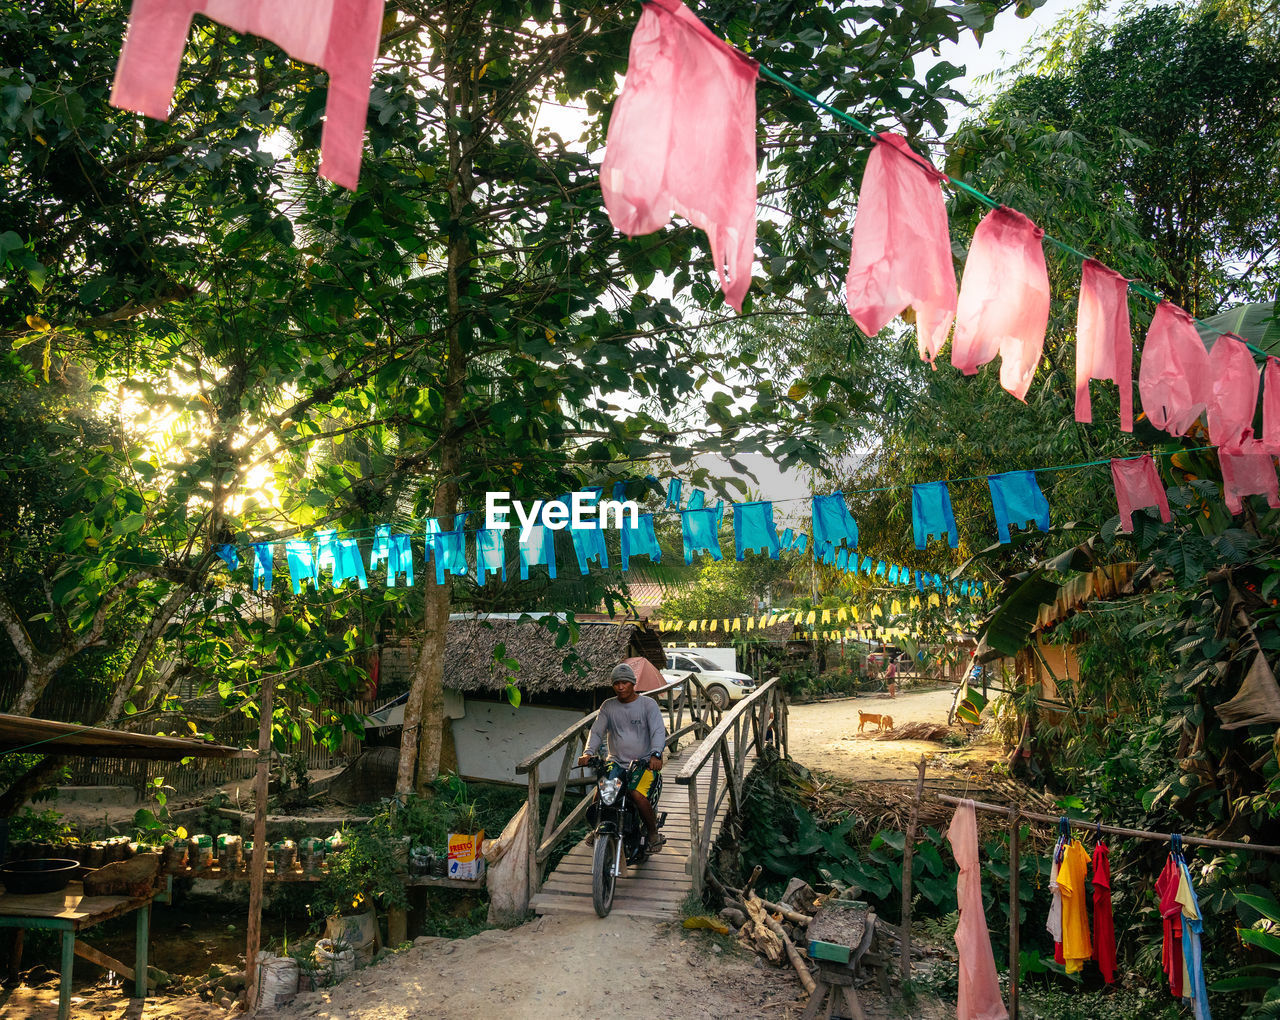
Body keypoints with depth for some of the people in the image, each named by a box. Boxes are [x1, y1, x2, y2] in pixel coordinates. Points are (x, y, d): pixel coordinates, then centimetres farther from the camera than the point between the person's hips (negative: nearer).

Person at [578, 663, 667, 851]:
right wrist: (588, 752, -17)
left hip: (644, 763, -3)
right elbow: (597, 731, 3)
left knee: (637, 794, -28)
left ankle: (654, 833, -4)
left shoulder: (648, 704, -1)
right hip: (616, 762, 3)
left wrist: (656, 754, -30)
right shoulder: (608, 706, 9)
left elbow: (658, 731, -12)